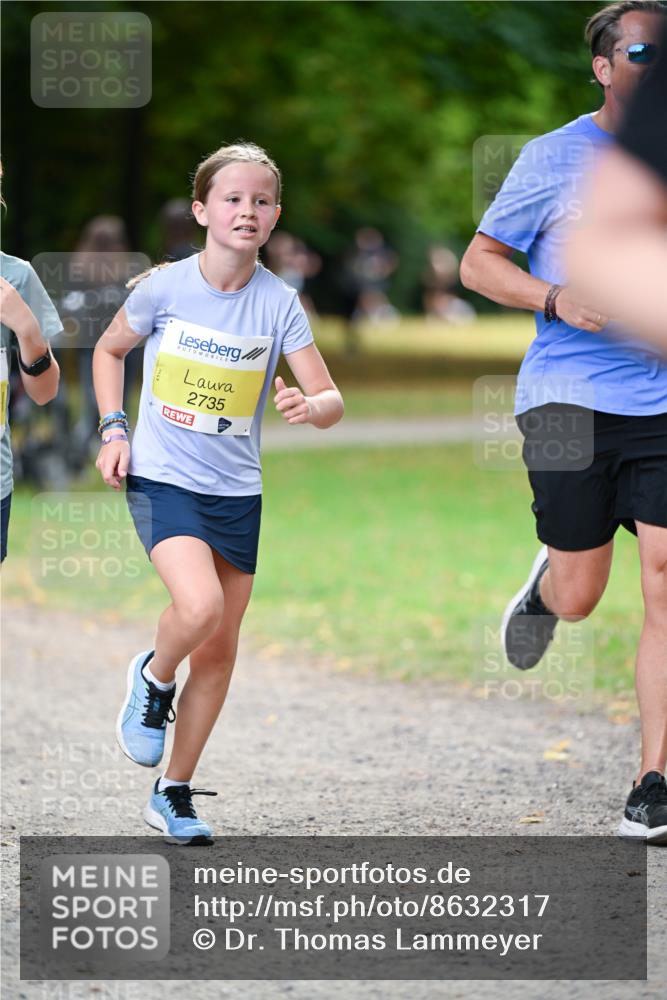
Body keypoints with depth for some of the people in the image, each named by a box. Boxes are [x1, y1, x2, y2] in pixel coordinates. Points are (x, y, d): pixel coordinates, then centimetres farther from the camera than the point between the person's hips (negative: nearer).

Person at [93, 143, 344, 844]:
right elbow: (109, 349, 10)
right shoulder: (163, 287, -9)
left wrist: (309, 407, -30)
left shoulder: (277, 302, -7)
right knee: (199, 606, -27)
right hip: (161, 478, -3)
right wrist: (114, 429, -1)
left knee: (219, 650, 7)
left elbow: (332, 401, -7)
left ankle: (174, 794, 21)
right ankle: (152, 679, 7)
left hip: (237, 491, 3)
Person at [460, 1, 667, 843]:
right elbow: (478, 263, 3)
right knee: (580, 596, 0)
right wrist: (557, 299, -13)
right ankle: (543, 587, 38)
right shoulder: (556, 157, 0)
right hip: (569, 398, -2)